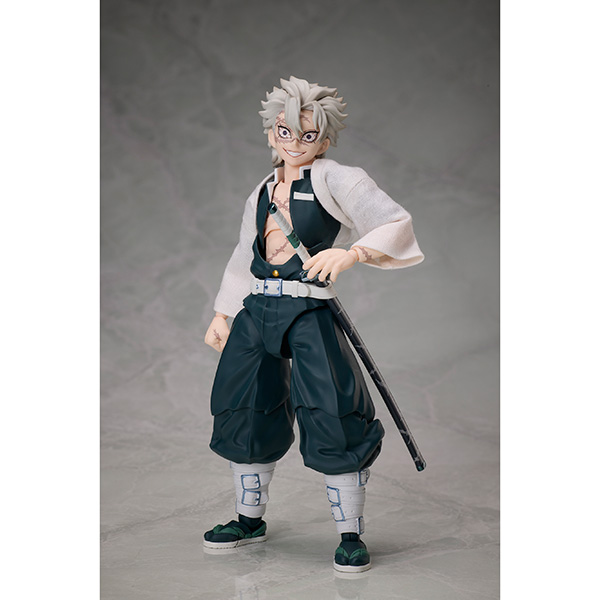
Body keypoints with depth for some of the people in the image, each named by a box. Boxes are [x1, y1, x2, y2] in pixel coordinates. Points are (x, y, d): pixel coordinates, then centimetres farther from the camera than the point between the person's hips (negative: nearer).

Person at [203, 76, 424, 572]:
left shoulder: (335, 179, -4)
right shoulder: (263, 192, 16)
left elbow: (395, 221, -17)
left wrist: (351, 252, -35)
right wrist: (223, 315, 25)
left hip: (309, 312, -6)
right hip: (256, 308, 7)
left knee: (334, 419, -12)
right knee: (244, 414, 12)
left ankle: (351, 535, 5)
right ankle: (250, 519, 32)